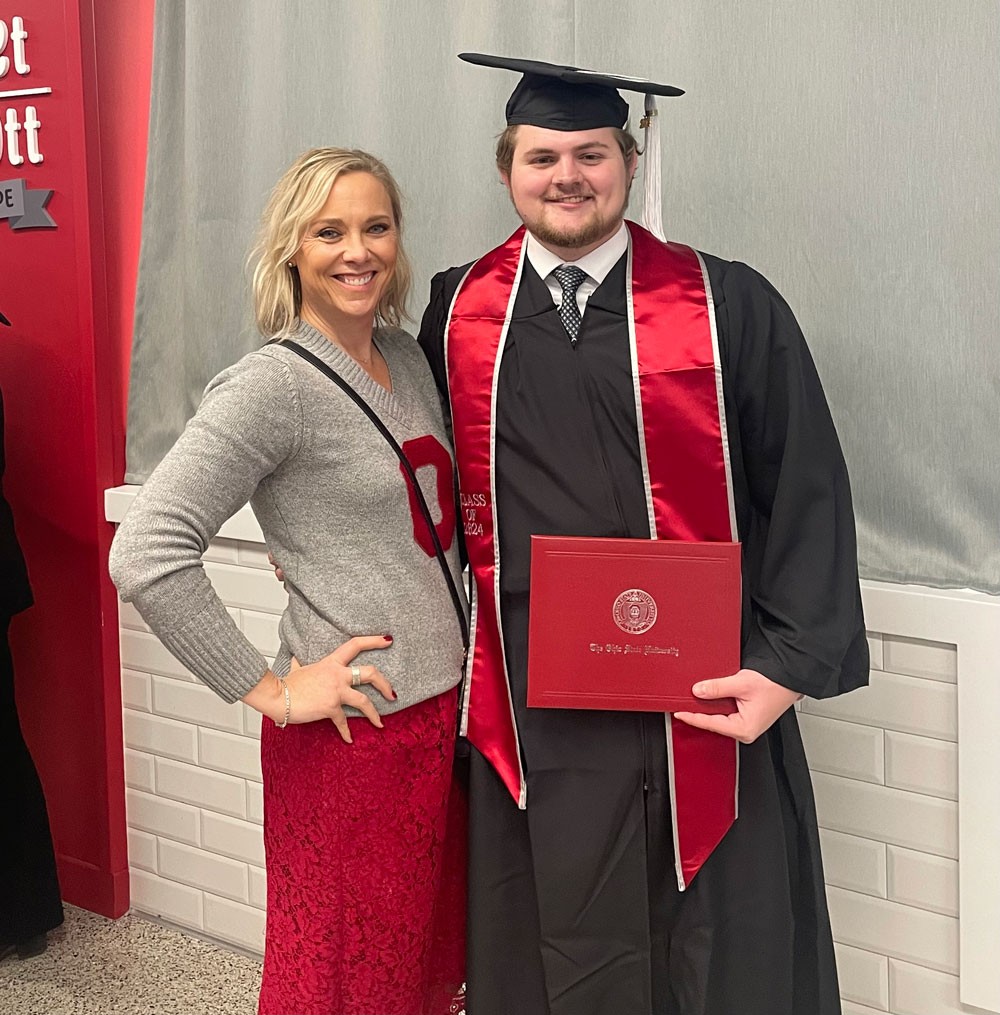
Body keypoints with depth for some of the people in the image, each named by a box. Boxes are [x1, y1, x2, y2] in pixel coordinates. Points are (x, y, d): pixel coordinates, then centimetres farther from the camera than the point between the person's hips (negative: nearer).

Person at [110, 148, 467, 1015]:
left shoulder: (407, 356, 8)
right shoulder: (273, 385, -16)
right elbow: (146, 557, -22)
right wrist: (268, 691, -17)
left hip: (447, 706, 7)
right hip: (354, 733, -7)